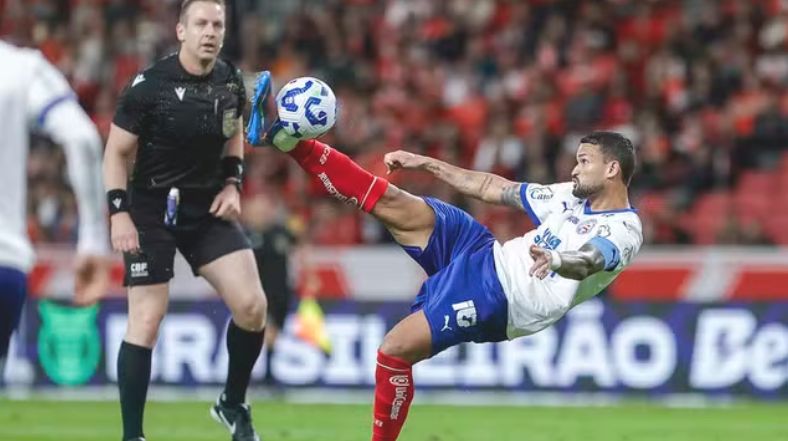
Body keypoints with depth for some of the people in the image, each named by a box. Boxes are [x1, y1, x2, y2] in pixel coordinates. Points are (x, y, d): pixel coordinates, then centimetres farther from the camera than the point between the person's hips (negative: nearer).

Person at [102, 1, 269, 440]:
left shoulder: (231, 81, -1)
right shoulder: (149, 86, -17)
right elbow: (116, 152, -8)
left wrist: (232, 184, 4)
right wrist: (120, 213, -16)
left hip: (208, 208, 5)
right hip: (152, 210, -5)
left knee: (252, 306, -6)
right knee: (146, 320, -8)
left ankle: (234, 404, 17)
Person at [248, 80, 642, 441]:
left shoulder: (623, 233, -11)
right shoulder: (571, 196, 14)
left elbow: (588, 261, -34)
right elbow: (492, 189, 22)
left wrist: (555, 259, -57)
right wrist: (426, 164, 21)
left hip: (494, 297, -7)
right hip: (483, 255, 7)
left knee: (394, 351, -17)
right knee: (394, 205, -5)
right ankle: (289, 141, -4)